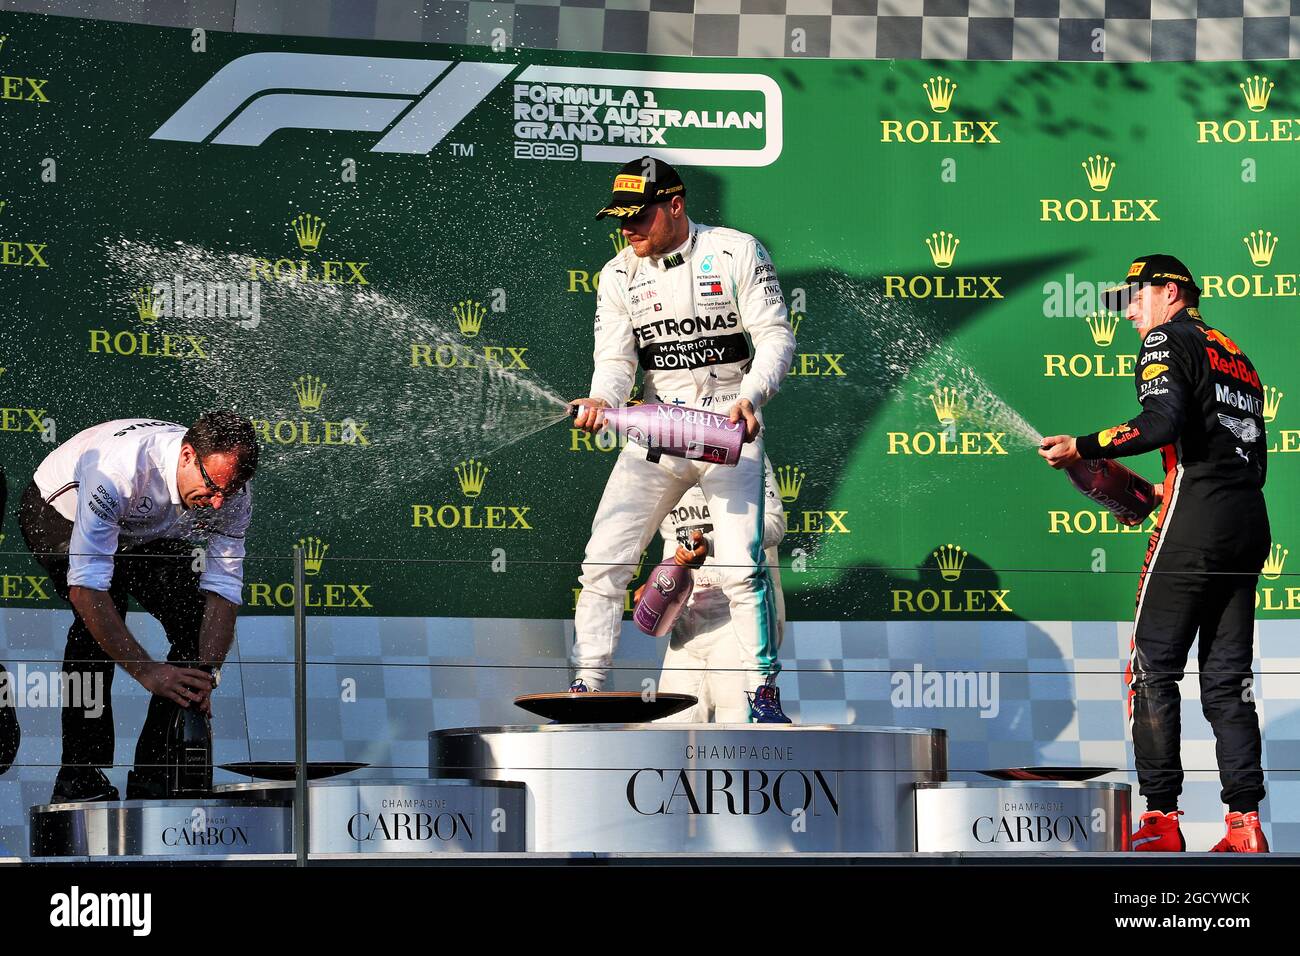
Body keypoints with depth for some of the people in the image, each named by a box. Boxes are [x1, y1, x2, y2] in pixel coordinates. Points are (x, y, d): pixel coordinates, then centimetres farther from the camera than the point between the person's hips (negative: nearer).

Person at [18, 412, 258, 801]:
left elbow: (223, 590, -24)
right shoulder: (118, 467, -45)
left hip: (145, 532, 5)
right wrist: (147, 671, -52)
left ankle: (155, 776, -6)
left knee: (196, 621, -15)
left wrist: (205, 675, -40)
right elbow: (84, 586, -47)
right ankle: (79, 776, -25)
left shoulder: (234, 492, -27)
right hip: (59, 512, -5)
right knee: (100, 611, -30)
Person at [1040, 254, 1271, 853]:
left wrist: (1083, 448, -15)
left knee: (1153, 668, -2)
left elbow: (1164, 422, -18)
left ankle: (1161, 820, -6)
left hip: (1194, 525, -7)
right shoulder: (1237, 359, 24)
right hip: (1251, 527, 7)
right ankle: (1245, 825, -1)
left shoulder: (1169, 341, 1)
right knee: (1227, 678, 7)